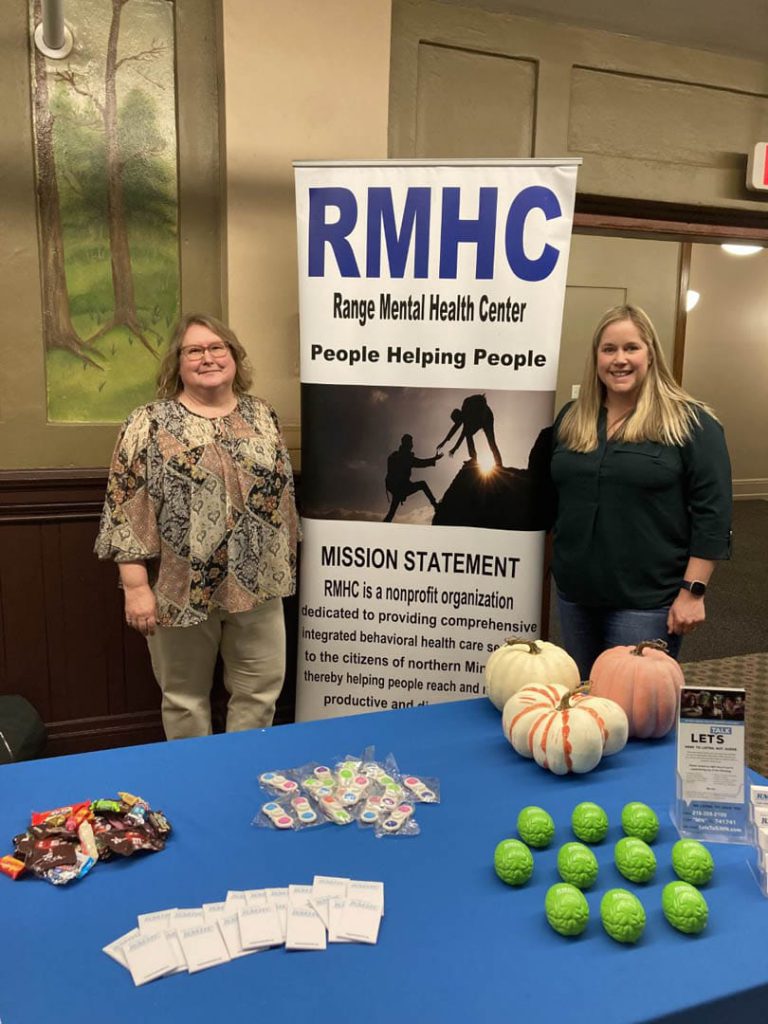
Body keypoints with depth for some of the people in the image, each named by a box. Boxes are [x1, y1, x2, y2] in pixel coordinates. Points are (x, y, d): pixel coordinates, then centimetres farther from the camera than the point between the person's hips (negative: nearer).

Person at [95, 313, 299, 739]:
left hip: (255, 584, 3)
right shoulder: (149, 424, -6)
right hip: (182, 588, -3)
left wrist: (286, 566, 11)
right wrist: (136, 586, -13)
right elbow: (126, 510, -9)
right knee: (184, 694, 13)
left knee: (261, 687, 11)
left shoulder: (262, 417, 6)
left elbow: (282, 494, 11)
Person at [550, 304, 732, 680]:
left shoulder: (690, 422, -8)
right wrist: (557, 559, 14)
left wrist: (693, 591, -13)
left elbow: (711, 512, -10)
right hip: (574, 592, 5)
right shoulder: (571, 417, 8)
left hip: (647, 600, -5)